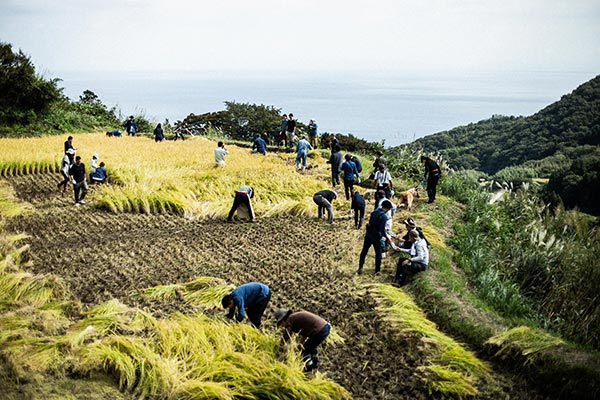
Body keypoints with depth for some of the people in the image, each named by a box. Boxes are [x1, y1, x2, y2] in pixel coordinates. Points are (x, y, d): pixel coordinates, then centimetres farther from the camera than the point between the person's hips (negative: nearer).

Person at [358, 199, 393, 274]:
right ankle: (377, 270, 21)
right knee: (378, 253, 12)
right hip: (376, 237, -6)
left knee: (364, 251, 16)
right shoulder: (384, 216, -21)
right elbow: (382, 230, -23)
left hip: (368, 235, 6)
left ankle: (360, 268, 21)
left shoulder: (374, 212, 0)